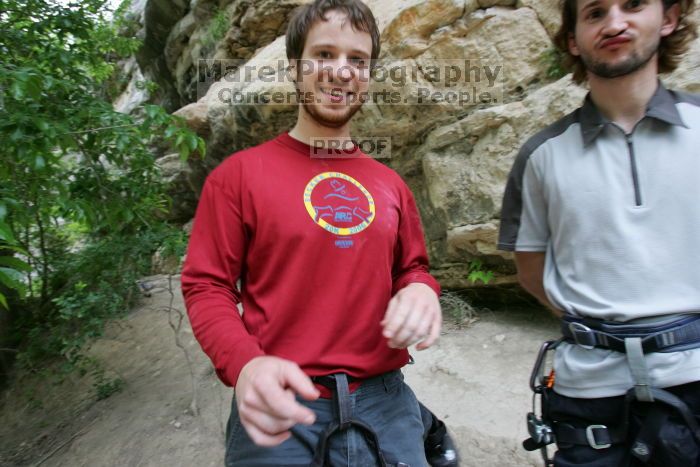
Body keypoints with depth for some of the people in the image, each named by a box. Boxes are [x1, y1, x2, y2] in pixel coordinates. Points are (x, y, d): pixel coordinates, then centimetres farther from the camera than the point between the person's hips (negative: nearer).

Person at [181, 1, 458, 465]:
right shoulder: (239, 174, -5)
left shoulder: (390, 184, 6)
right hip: (280, 409, -3)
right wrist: (244, 363, -22)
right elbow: (206, 286, -5)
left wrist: (421, 291, -8)